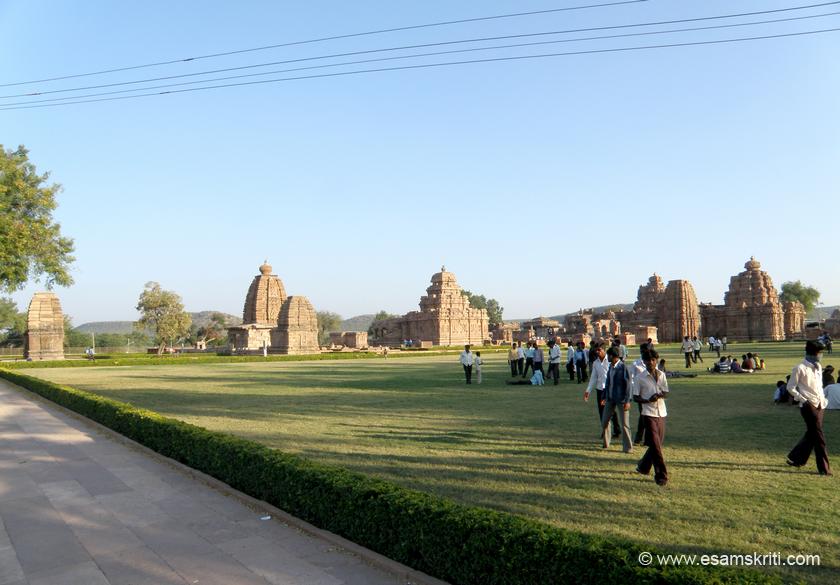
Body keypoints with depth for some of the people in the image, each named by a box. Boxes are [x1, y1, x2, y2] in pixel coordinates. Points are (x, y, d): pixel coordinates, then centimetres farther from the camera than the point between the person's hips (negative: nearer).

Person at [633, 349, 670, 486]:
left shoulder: (661, 375, 7)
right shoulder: (640, 377, -5)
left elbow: (666, 392, 13)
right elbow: (635, 397, -2)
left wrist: (659, 395, -10)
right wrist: (648, 400, -20)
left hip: (661, 413, 5)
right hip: (649, 414, -5)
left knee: (657, 443, 12)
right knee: (655, 444, -8)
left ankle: (643, 466, 33)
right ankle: (661, 475, -3)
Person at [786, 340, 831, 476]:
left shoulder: (818, 367, 12)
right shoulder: (800, 368, -11)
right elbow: (791, 387, -9)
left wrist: (823, 399, 11)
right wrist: (803, 400, -15)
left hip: (820, 405, 8)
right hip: (808, 406, -8)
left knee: (812, 434, 12)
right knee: (818, 437, -5)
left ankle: (795, 458, 28)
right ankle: (824, 468, 3)